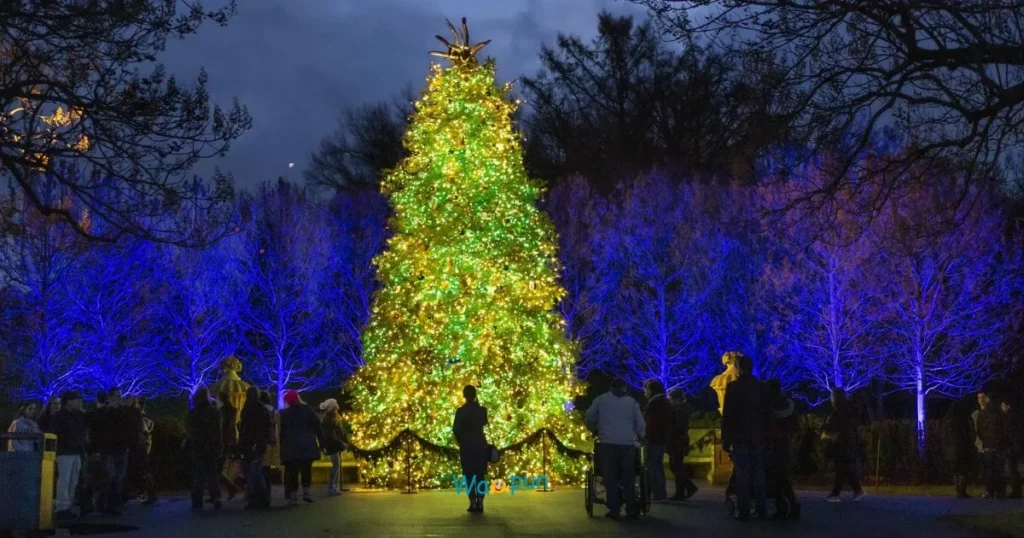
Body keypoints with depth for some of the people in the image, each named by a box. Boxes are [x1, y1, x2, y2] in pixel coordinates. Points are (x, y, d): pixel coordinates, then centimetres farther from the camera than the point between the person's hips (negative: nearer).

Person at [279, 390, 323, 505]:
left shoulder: (284, 413, 5)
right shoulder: (308, 410, 5)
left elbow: (281, 431, 3)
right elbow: (317, 427, 2)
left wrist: (280, 447, 7)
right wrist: (322, 443, 3)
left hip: (291, 447, 0)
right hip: (307, 446, 0)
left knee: (292, 472, 4)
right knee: (306, 469, 10)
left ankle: (293, 496, 1)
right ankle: (306, 492, -2)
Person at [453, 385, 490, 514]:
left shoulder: (460, 411, -9)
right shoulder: (482, 409, -2)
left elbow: (456, 430, -8)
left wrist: (461, 442, 10)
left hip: (466, 445, -2)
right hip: (480, 445, 2)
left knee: (469, 475, 3)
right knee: (480, 475, 7)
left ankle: (473, 503, -2)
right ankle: (480, 503, 1)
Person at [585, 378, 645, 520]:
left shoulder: (600, 400, 7)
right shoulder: (631, 402, 9)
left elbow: (589, 418, 8)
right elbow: (640, 424, 9)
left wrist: (596, 430, 26)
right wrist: (640, 436, 28)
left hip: (607, 444, -1)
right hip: (627, 444, 1)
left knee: (610, 478, 2)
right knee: (628, 478, 7)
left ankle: (614, 510, 0)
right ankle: (631, 510, 6)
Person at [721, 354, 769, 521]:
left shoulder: (733, 387, -7)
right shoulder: (761, 387, 7)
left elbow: (727, 415, -9)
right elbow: (767, 413, 9)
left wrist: (725, 439, -5)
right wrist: (764, 434, 15)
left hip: (739, 437, -4)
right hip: (757, 437, 4)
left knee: (742, 475, -2)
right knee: (758, 475, 7)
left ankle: (743, 511, -4)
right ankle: (761, 511, 7)